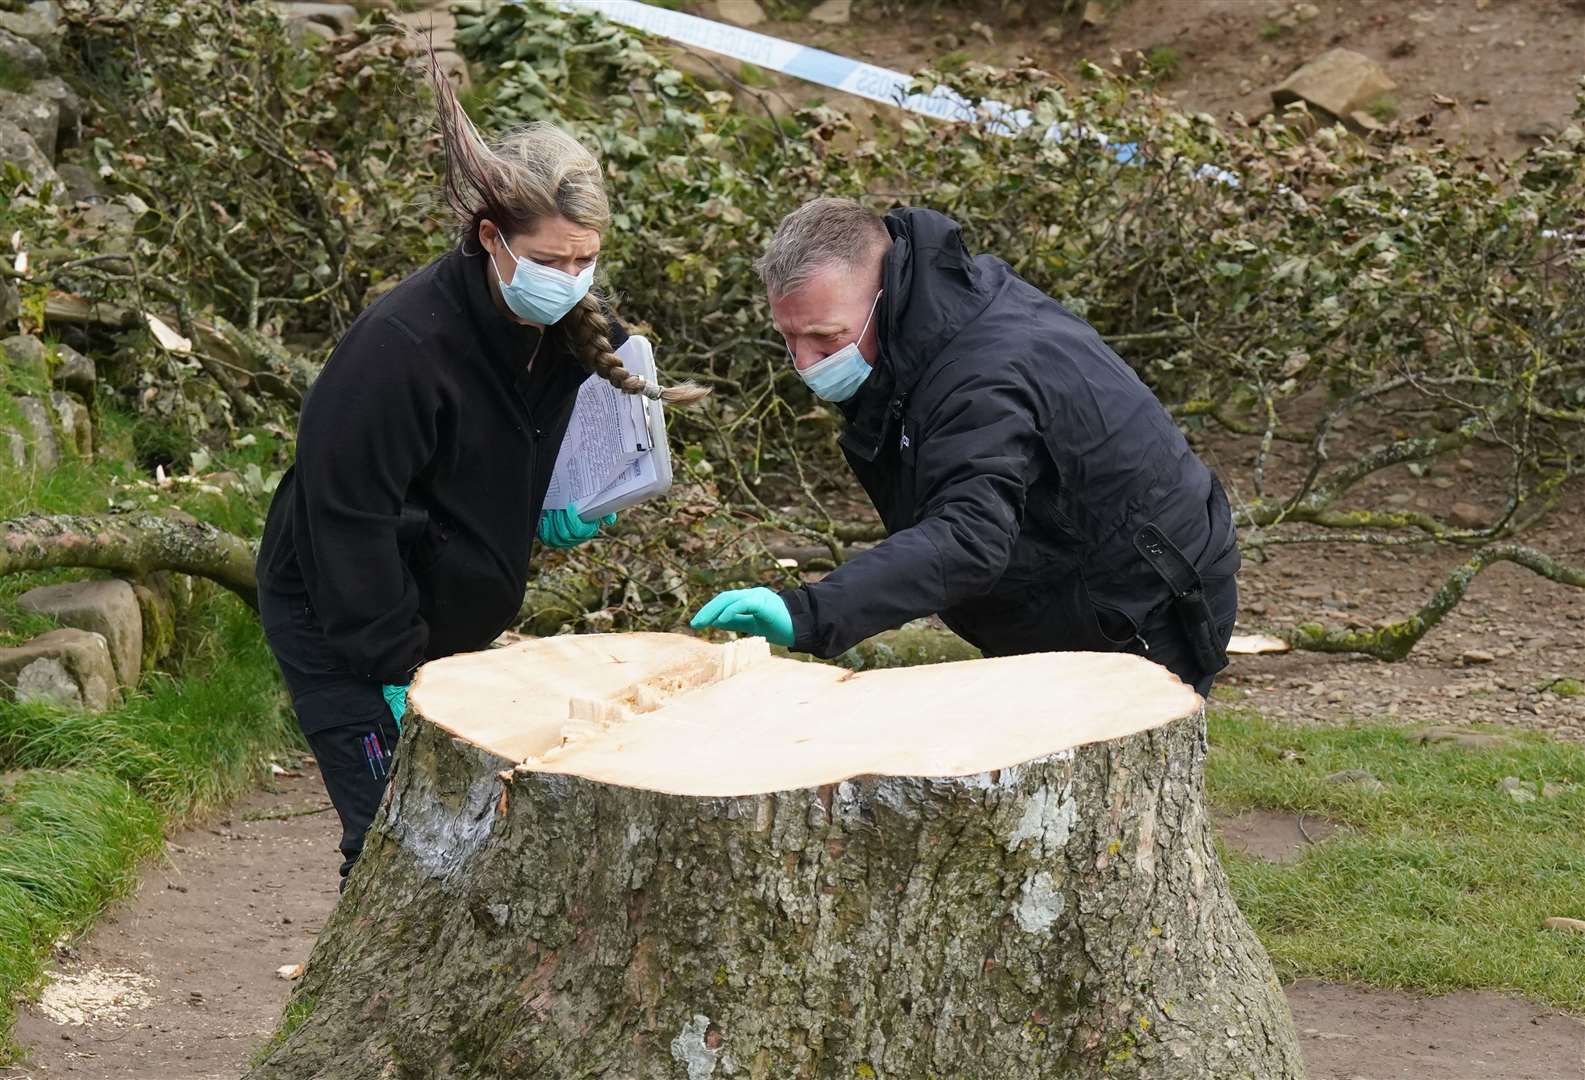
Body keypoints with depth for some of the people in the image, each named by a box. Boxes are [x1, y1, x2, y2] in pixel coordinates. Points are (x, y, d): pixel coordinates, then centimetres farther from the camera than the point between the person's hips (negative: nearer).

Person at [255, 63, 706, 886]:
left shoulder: (570, 329, -5)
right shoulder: (400, 345, -28)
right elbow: (346, 520, -26)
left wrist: (564, 515, -9)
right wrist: (397, 675, -23)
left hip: (450, 624, 7)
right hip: (340, 626, -7)